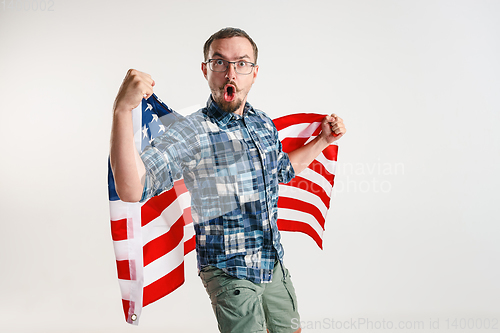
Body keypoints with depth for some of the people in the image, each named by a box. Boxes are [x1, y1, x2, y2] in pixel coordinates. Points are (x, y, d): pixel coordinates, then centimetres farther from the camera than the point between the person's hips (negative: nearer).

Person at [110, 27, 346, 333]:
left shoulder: (263, 123, 3)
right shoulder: (191, 134, -19)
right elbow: (132, 190, -35)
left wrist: (324, 140, 13)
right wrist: (122, 110, -46)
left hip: (273, 261, 7)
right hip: (230, 271, -7)